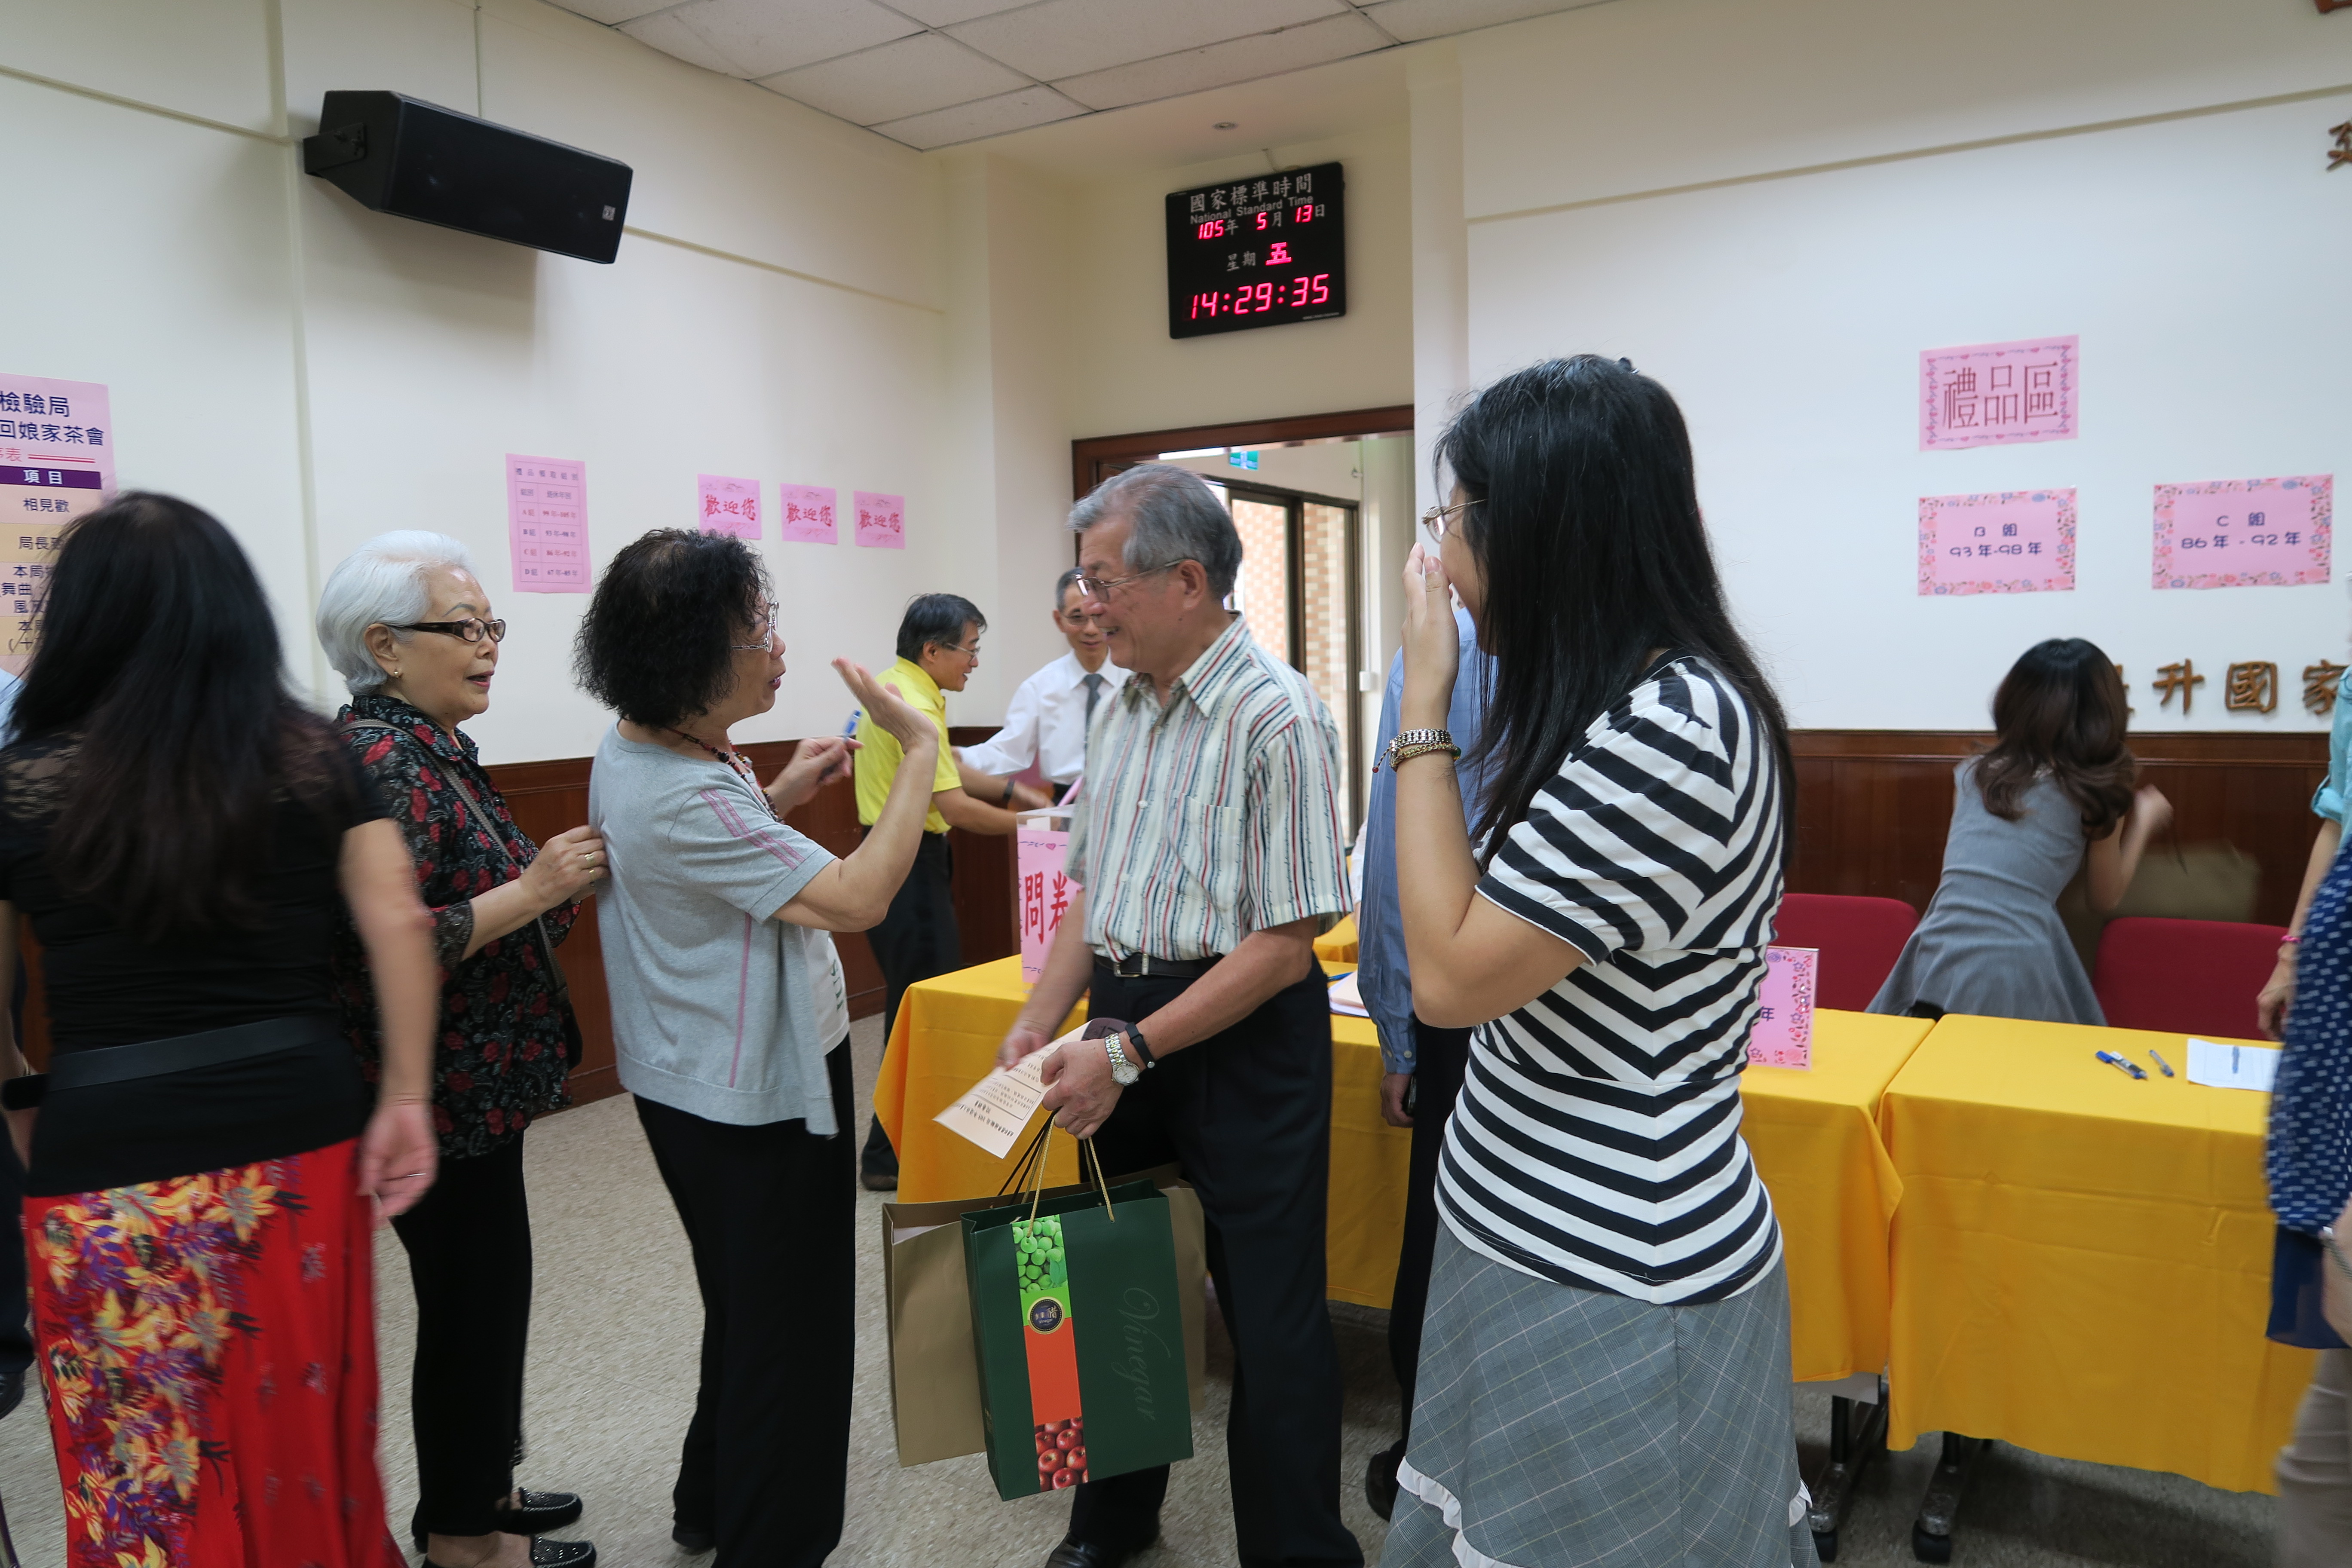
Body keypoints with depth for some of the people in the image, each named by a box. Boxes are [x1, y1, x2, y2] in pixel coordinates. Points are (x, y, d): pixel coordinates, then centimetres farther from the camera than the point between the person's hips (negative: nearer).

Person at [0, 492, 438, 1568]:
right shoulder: (313, 756, 0)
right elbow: (400, 924, -5)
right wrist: (406, 1099, 0)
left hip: (109, 1158, -2)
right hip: (299, 1130, 2)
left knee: (148, 1474, 12)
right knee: (301, 1429, 19)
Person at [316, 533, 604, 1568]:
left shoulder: (433, 748, 10)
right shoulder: (379, 760, -20)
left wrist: (567, 882, 4)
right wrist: (532, 890, -24)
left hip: (474, 1088, 10)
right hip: (436, 1096, -10)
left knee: (481, 1287, 20)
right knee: (473, 1293, 4)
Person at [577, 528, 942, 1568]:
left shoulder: (639, 750, 3)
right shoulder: (682, 798, -30)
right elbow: (857, 899, -30)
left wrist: (780, 797, 7)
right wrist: (920, 752, -22)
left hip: (697, 1082, 11)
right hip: (757, 1094, -11)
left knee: (745, 1307, 26)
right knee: (790, 1327, 6)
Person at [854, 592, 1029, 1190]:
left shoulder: (895, 688, 13)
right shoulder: (915, 706, -20)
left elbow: (949, 768, 19)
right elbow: (955, 808, -23)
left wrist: (1016, 793, 10)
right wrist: (1030, 824, -12)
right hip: (908, 866, -11)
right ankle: (889, 1158, 5)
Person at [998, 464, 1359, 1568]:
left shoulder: (1275, 715, -17)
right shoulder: (1122, 707, 7)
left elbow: (1284, 944, -20)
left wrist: (1131, 1052, -19)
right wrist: (1043, 1020, 1)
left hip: (1246, 1039, -7)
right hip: (1125, 1021, 7)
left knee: (1270, 1319, 5)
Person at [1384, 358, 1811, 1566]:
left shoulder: (1672, 726, -26)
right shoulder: (1648, 699, 6)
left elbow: (1451, 976, -23)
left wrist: (1424, 706, -19)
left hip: (1609, 1288, -9)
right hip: (1557, 1242, 9)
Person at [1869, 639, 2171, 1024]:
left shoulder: (1972, 775, 12)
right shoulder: (2095, 794, 4)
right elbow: (2106, 899, 18)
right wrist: (2145, 820, 32)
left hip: (1936, 967, 3)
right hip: (2017, 977, -3)